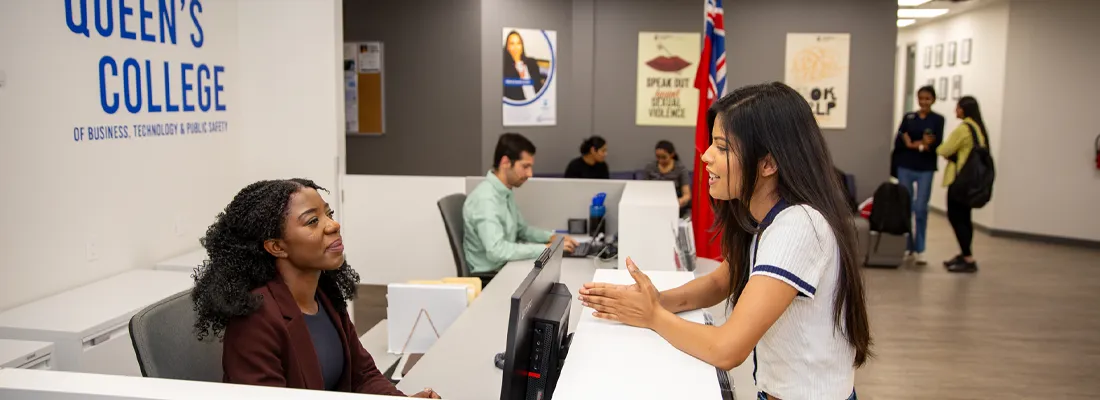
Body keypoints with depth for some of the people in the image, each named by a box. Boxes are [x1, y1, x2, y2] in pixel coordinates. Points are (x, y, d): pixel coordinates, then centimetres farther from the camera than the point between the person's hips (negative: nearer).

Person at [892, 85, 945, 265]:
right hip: (905, 167, 2)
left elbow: (937, 144, -5)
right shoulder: (908, 117, 9)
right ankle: (907, 247, 17)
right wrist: (920, 145, -10)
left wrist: (912, 143, -13)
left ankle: (919, 250, 3)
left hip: (926, 169, -2)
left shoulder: (938, 119, 4)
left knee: (921, 209, -5)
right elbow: (898, 142, 1)